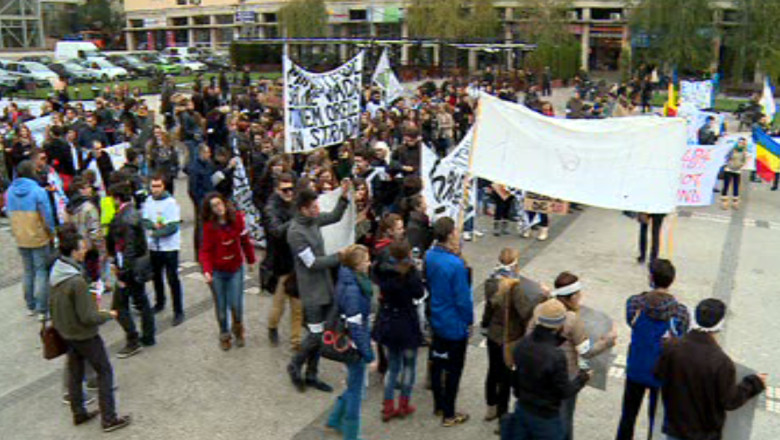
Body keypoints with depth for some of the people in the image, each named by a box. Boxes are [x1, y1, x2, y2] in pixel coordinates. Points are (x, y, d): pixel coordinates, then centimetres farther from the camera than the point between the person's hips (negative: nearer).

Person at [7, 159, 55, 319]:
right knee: (41, 271, 1)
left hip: (20, 239, 6)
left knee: (28, 271, 18)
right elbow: (47, 215, -14)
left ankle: (30, 306, 26)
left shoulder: (11, 191, 0)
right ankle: (42, 309, 1)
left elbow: (9, 212, 9)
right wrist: (51, 232, 0)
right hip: (38, 238, -6)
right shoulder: (38, 191, -17)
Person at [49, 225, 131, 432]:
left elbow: (56, 305, 9)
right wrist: (108, 315, -8)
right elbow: (87, 317, -25)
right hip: (84, 335, -8)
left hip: (66, 333, 8)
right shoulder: (77, 281, -30)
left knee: (75, 373, 21)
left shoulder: (56, 272, -4)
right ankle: (109, 419, 13)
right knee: (105, 372, 6)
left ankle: (79, 413, 36)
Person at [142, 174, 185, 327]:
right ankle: (160, 303, 39)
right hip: (153, 247, 6)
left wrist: (155, 233, -17)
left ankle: (178, 312, 4)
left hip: (169, 247, -6)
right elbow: (144, 221, 1)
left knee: (173, 279, -3)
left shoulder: (171, 203, -13)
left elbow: (173, 227, -17)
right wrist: (155, 225, -18)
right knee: (156, 276, 19)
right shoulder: (148, 201, 4)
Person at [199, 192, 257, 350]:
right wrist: (207, 270, -24)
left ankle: (238, 330, 30)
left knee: (236, 305, -1)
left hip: (236, 268, 1)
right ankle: (224, 335, 32)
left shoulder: (237, 218, -8)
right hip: (217, 271, -1)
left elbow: (245, 240, 2)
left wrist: (251, 260, 9)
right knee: (221, 307, 9)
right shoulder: (209, 225, -12)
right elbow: (206, 250, -10)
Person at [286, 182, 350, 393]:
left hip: (325, 286, 8)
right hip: (312, 291, -8)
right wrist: (339, 257, -18)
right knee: (316, 335, -1)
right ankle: (295, 366, 24)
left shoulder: (313, 219, 0)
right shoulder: (295, 232, -22)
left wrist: (344, 196, 2)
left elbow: (334, 217, 17)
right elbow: (312, 263, -21)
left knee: (322, 334, 14)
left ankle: (311, 375, 28)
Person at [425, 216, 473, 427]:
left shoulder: (429, 256, -7)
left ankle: (438, 405, 39)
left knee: (437, 362, 21)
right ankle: (448, 415, 21)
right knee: (454, 369, 9)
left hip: (436, 320, 7)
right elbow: (463, 298, -21)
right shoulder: (455, 264, -29)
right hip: (455, 325, -7)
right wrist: (469, 321, -7)